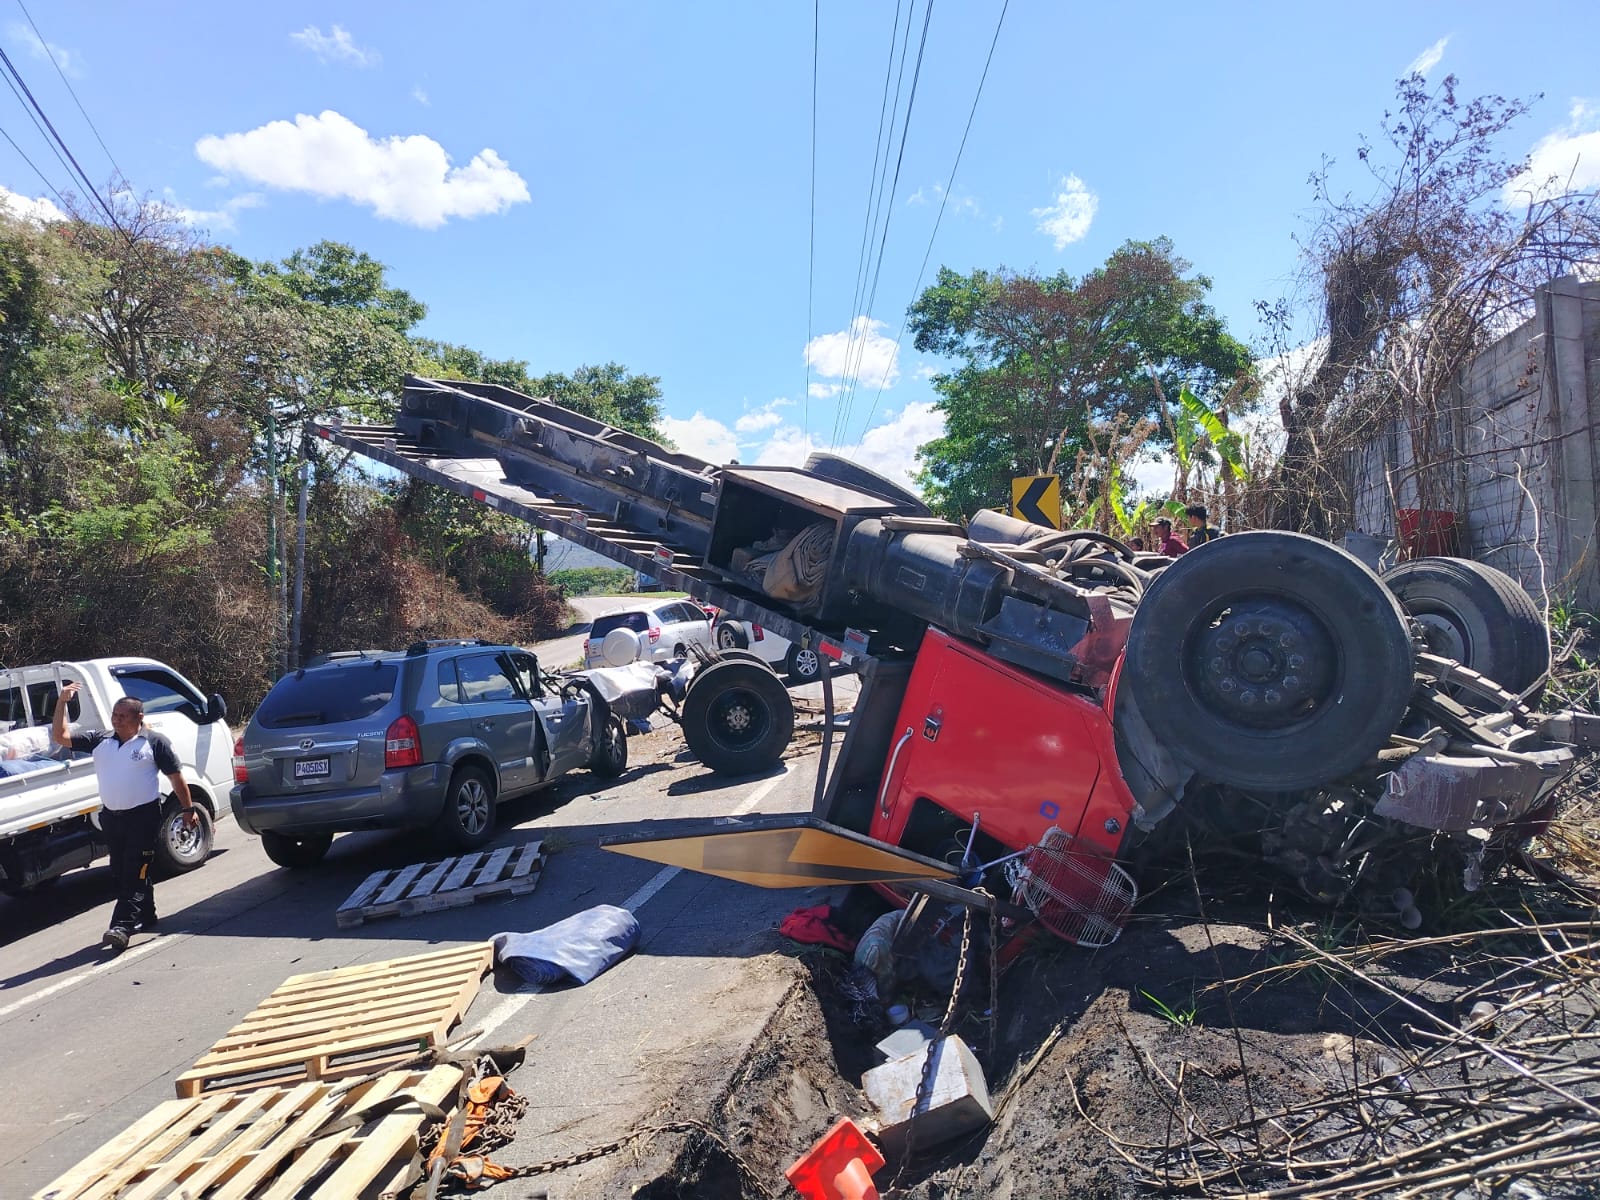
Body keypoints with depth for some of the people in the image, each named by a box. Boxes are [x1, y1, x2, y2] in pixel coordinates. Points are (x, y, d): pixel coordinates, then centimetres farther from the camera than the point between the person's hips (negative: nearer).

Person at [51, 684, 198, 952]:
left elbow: (176, 776, -1)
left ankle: (122, 927, -13)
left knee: (136, 873, -8)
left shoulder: (154, 742, -3)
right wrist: (62, 702, -2)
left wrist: (189, 809, -3)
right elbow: (60, 737, 8)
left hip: (144, 816, -6)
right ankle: (146, 917, 27)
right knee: (120, 873, 14)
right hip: (111, 816, 6)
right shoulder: (100, 741, 9)